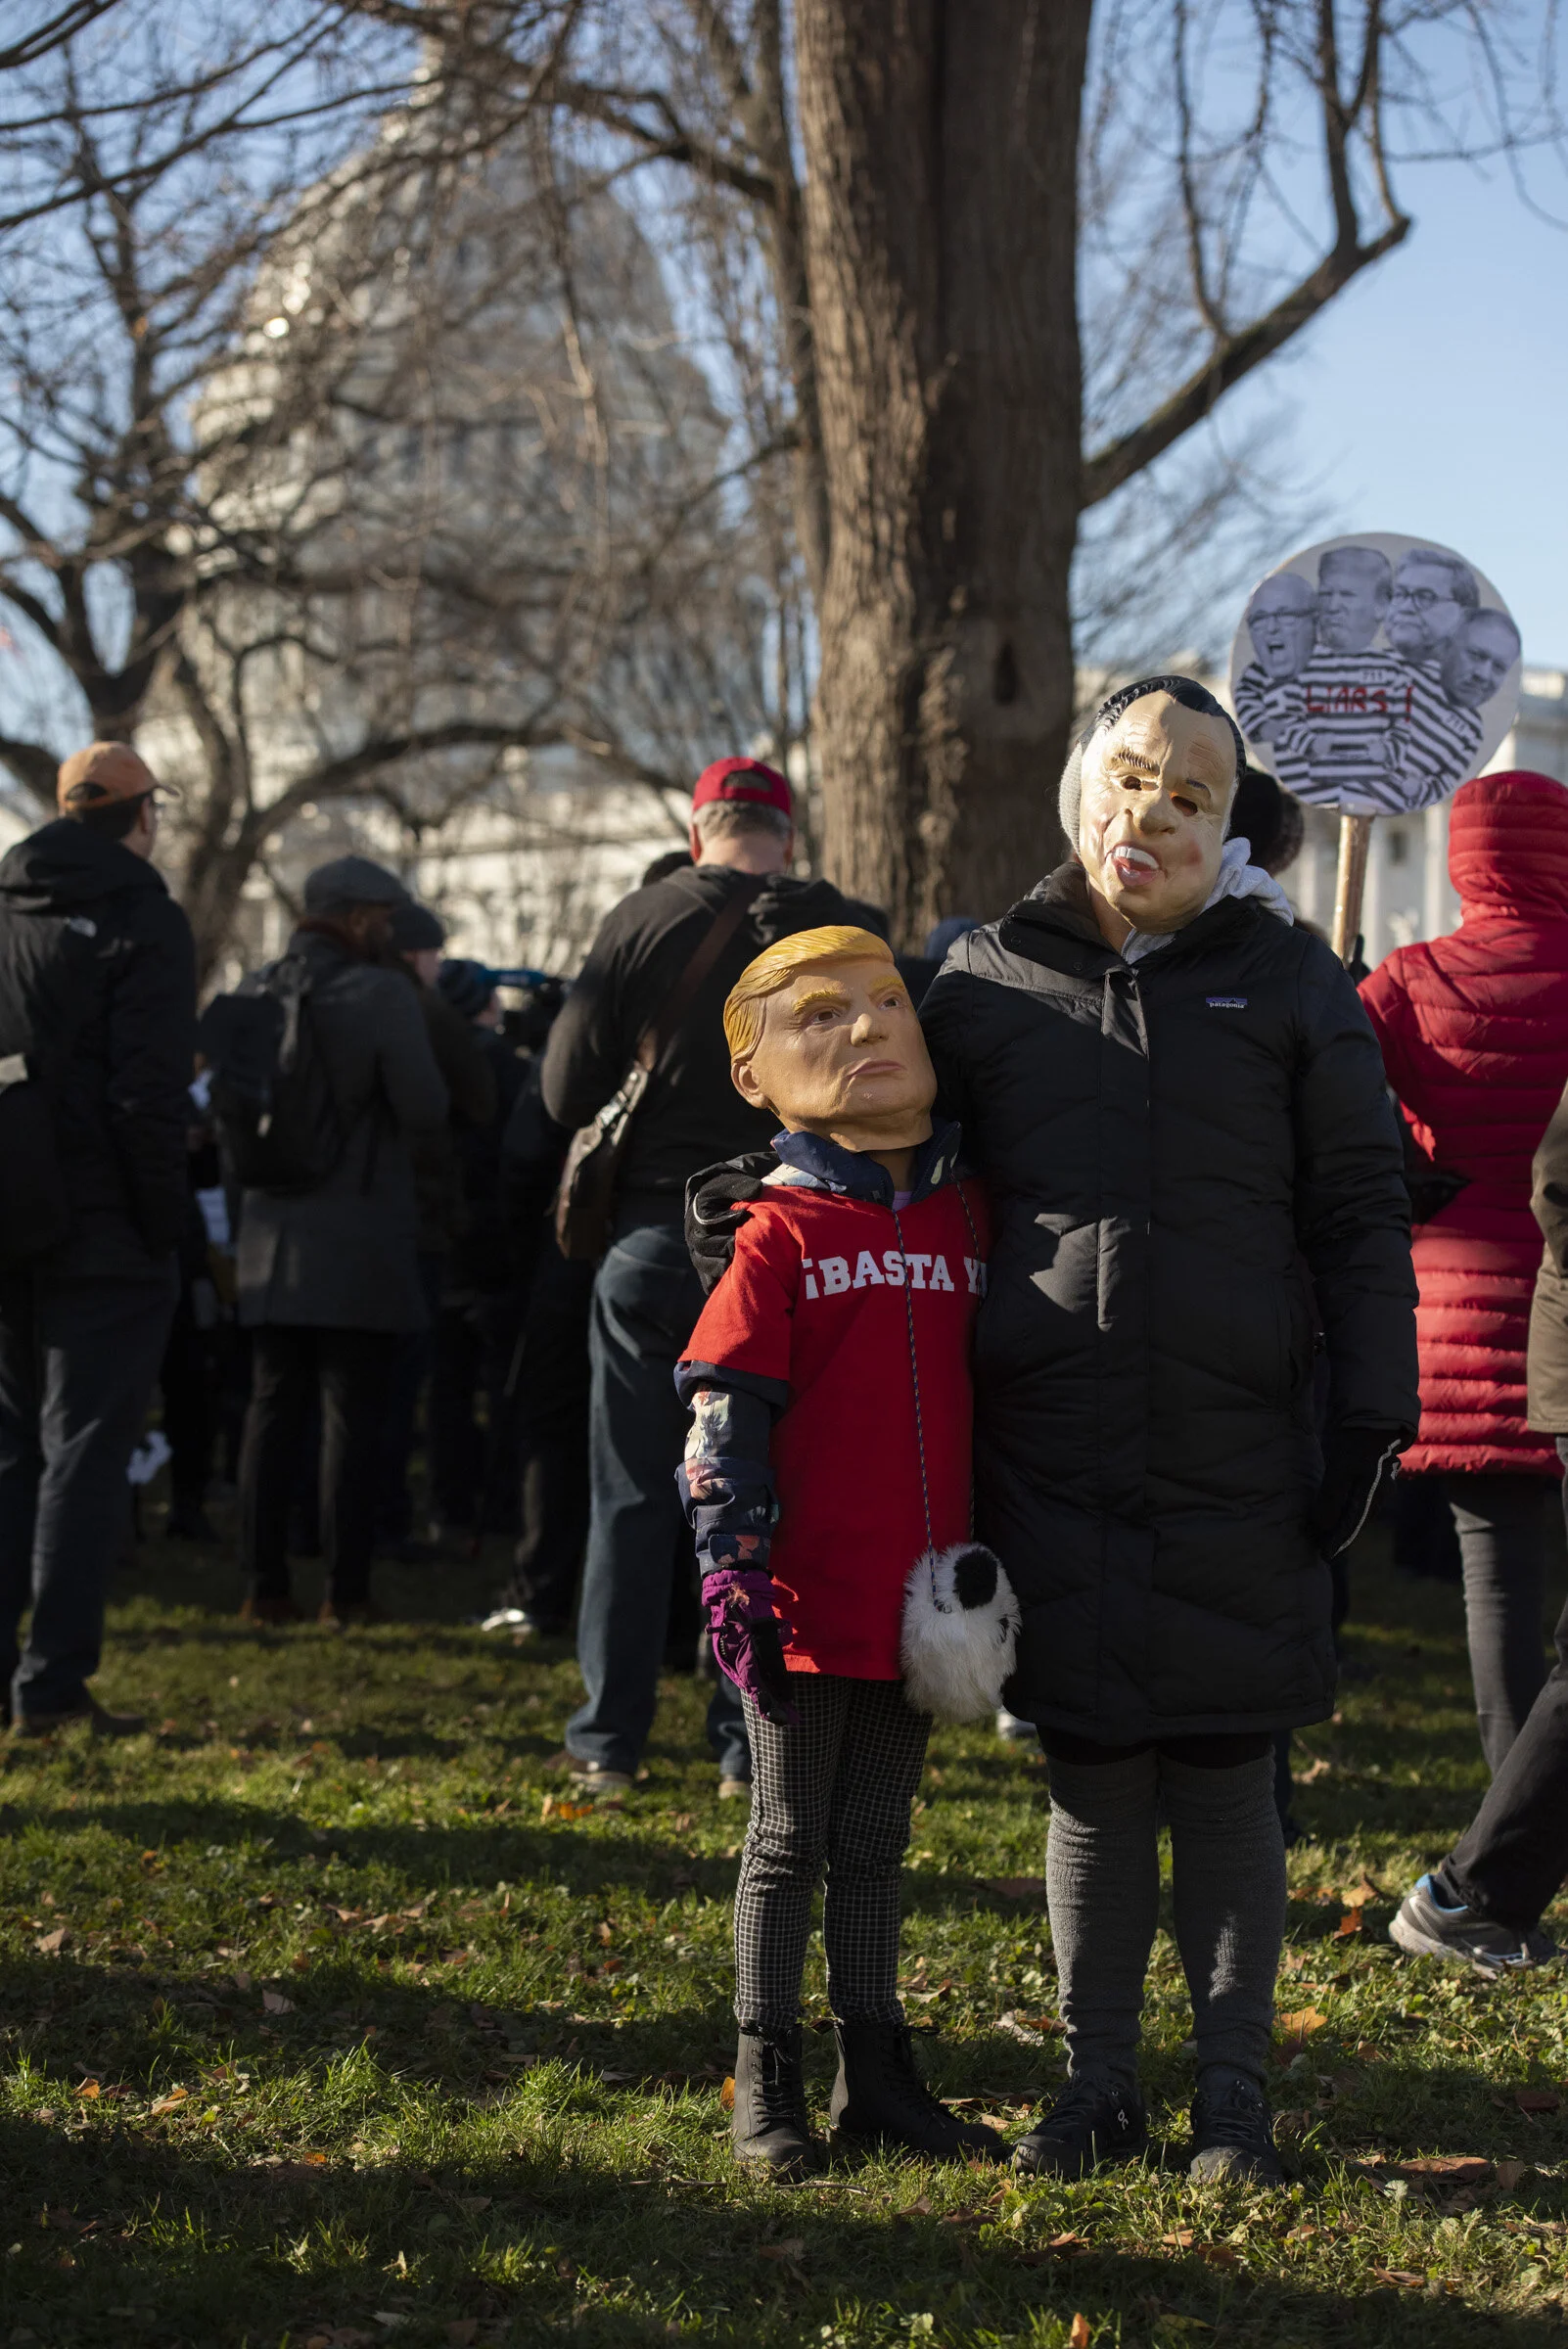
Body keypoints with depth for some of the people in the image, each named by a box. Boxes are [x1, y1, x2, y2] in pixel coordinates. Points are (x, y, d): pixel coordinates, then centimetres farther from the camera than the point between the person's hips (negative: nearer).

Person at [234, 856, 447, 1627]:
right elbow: (425, 1110, -13)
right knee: (352, 1416, 0)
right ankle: (345, 1592, 0)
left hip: (274, 1234, 5)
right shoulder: (382, 994, -11)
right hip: (358, 1238, -5)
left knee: (273, 1411, 9)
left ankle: (265, 1585, 9)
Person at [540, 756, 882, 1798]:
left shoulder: (642, 921, -5)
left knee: (634, 1498, 8)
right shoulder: (845, 934, -4)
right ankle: (751, 1741, 10)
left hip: (657, 1237, 0)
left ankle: (609, 1740, 11)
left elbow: (566, 1090, -5)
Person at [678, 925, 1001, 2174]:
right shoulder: (778, 1235, -8)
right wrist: (730, 1568, -15)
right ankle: (767, 2083, 16)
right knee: (790, 1844, 7)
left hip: (919, 1604, 4)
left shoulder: (968, 1217, 6)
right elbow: (724, 1416, -9)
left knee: (874, 1848, 15)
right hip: (805, 1605, -4)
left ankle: (878, 2075, 24)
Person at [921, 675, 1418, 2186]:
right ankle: (1098, 2085, 20)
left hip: (1236, 1452, -1)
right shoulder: (990, 981, 8)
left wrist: (1372, 1415, -3)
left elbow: (1359, 1211, 5)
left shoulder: (1287, 979, 5)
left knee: (1224, 1777, 3)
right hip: (1049, 1451, 1)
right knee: (1090, 1778, 7)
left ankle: (1233, 2096, 14)